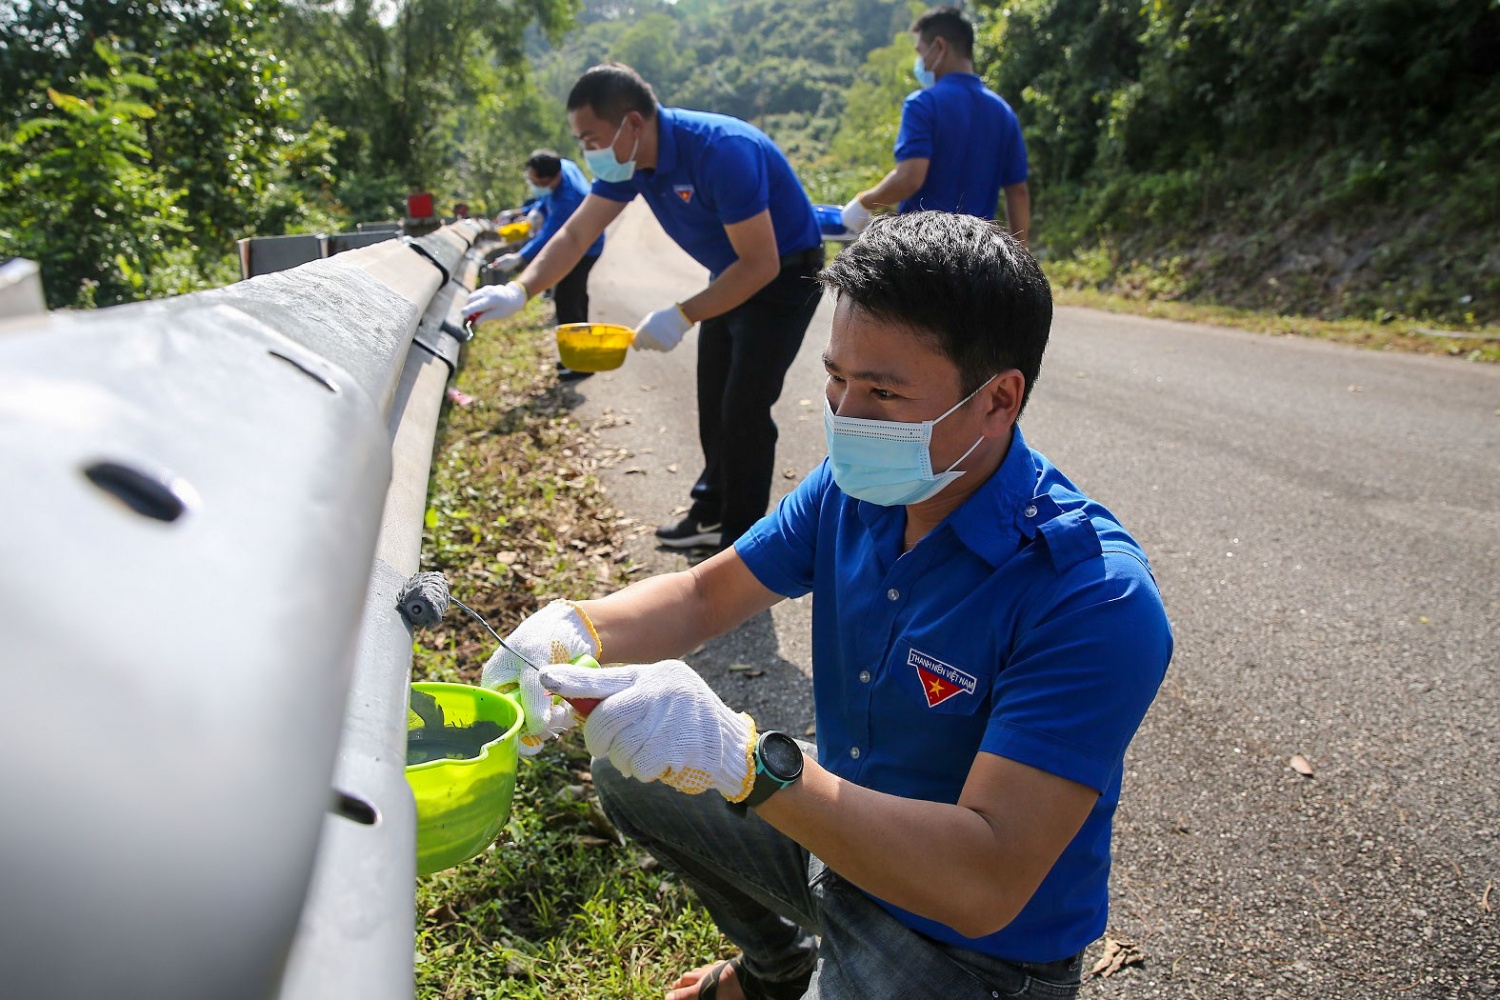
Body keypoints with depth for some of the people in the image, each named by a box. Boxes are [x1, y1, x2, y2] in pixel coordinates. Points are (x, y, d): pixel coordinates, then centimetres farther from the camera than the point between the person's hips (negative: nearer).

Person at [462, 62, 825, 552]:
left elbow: (761, 264, -31)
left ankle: (743, 542, 3)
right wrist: (518, 291, -19)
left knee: (744, 409, -10)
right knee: (714, 402, 13)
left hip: (784, 275, -8)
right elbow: (575, 234, -5)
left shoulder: (722, 151, -32)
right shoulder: (627, 159, -7)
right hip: (733, 274, 9)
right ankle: (714, 514, 29)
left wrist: (682, 316, -31)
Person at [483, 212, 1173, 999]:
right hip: (841, 832, 7)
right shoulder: (853, 486, -11)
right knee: (626, 773, 15)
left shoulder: (1096, 601, -33)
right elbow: (705, 594, -1)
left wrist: (742, 759, -46)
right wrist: (574, 629, -21)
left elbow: (987, 885, -37)